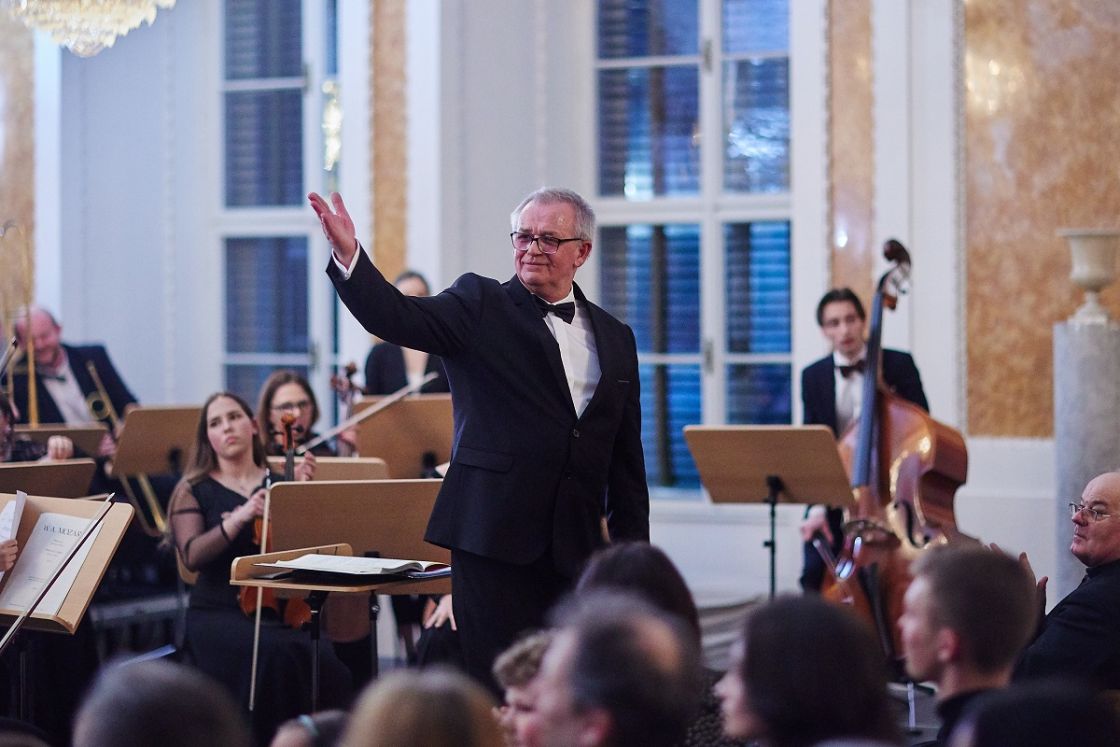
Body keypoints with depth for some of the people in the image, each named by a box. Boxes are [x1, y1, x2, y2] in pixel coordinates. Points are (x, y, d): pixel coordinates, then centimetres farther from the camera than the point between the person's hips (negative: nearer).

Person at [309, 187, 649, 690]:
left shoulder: (615, 338, 14)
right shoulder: (481, 305, 3)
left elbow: (626, 459, 16)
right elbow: (399, 318, -15)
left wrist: (632, 553, 11)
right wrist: (348, 256, -32)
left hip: (576, 547, 4)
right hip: (496, 534, -4)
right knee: (497, 687, -4)